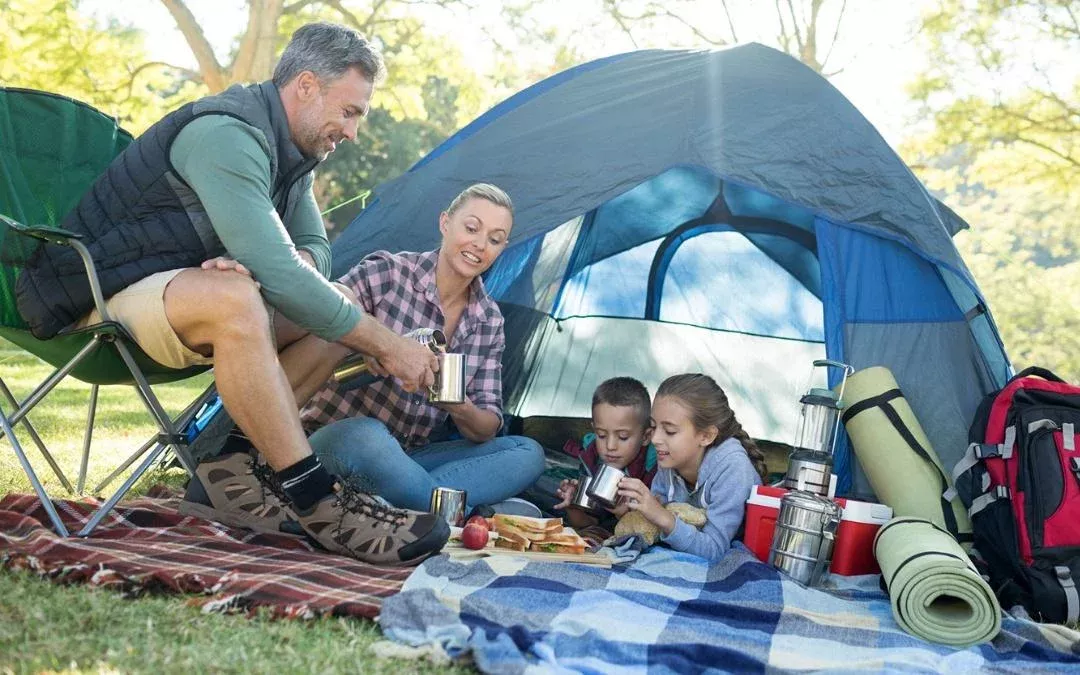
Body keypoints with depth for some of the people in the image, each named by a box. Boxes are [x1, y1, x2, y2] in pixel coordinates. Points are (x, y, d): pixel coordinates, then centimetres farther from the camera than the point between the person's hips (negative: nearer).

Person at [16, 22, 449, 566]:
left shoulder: (289, 151, 7)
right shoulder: (225, 135, -24)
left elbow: (314, 250, 7)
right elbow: (278, 272, -32)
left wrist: (259, 265, -18)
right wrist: (385, 346, -27)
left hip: (179, 289, 9)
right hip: (101, 297, -9)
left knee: (340, 304, -5)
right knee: (233, 298, -40)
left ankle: (240, 472, -12)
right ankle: (316, 502, -33)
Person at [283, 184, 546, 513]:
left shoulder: (489, 320, 4)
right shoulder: (384, 273, -11)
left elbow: (488, 426, 3)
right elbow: (309, 341, -15)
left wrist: (462, 409, -20)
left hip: (408, 460, 6)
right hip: (334, 444, -6)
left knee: (527, 454, -13)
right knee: (365, 437, -41)